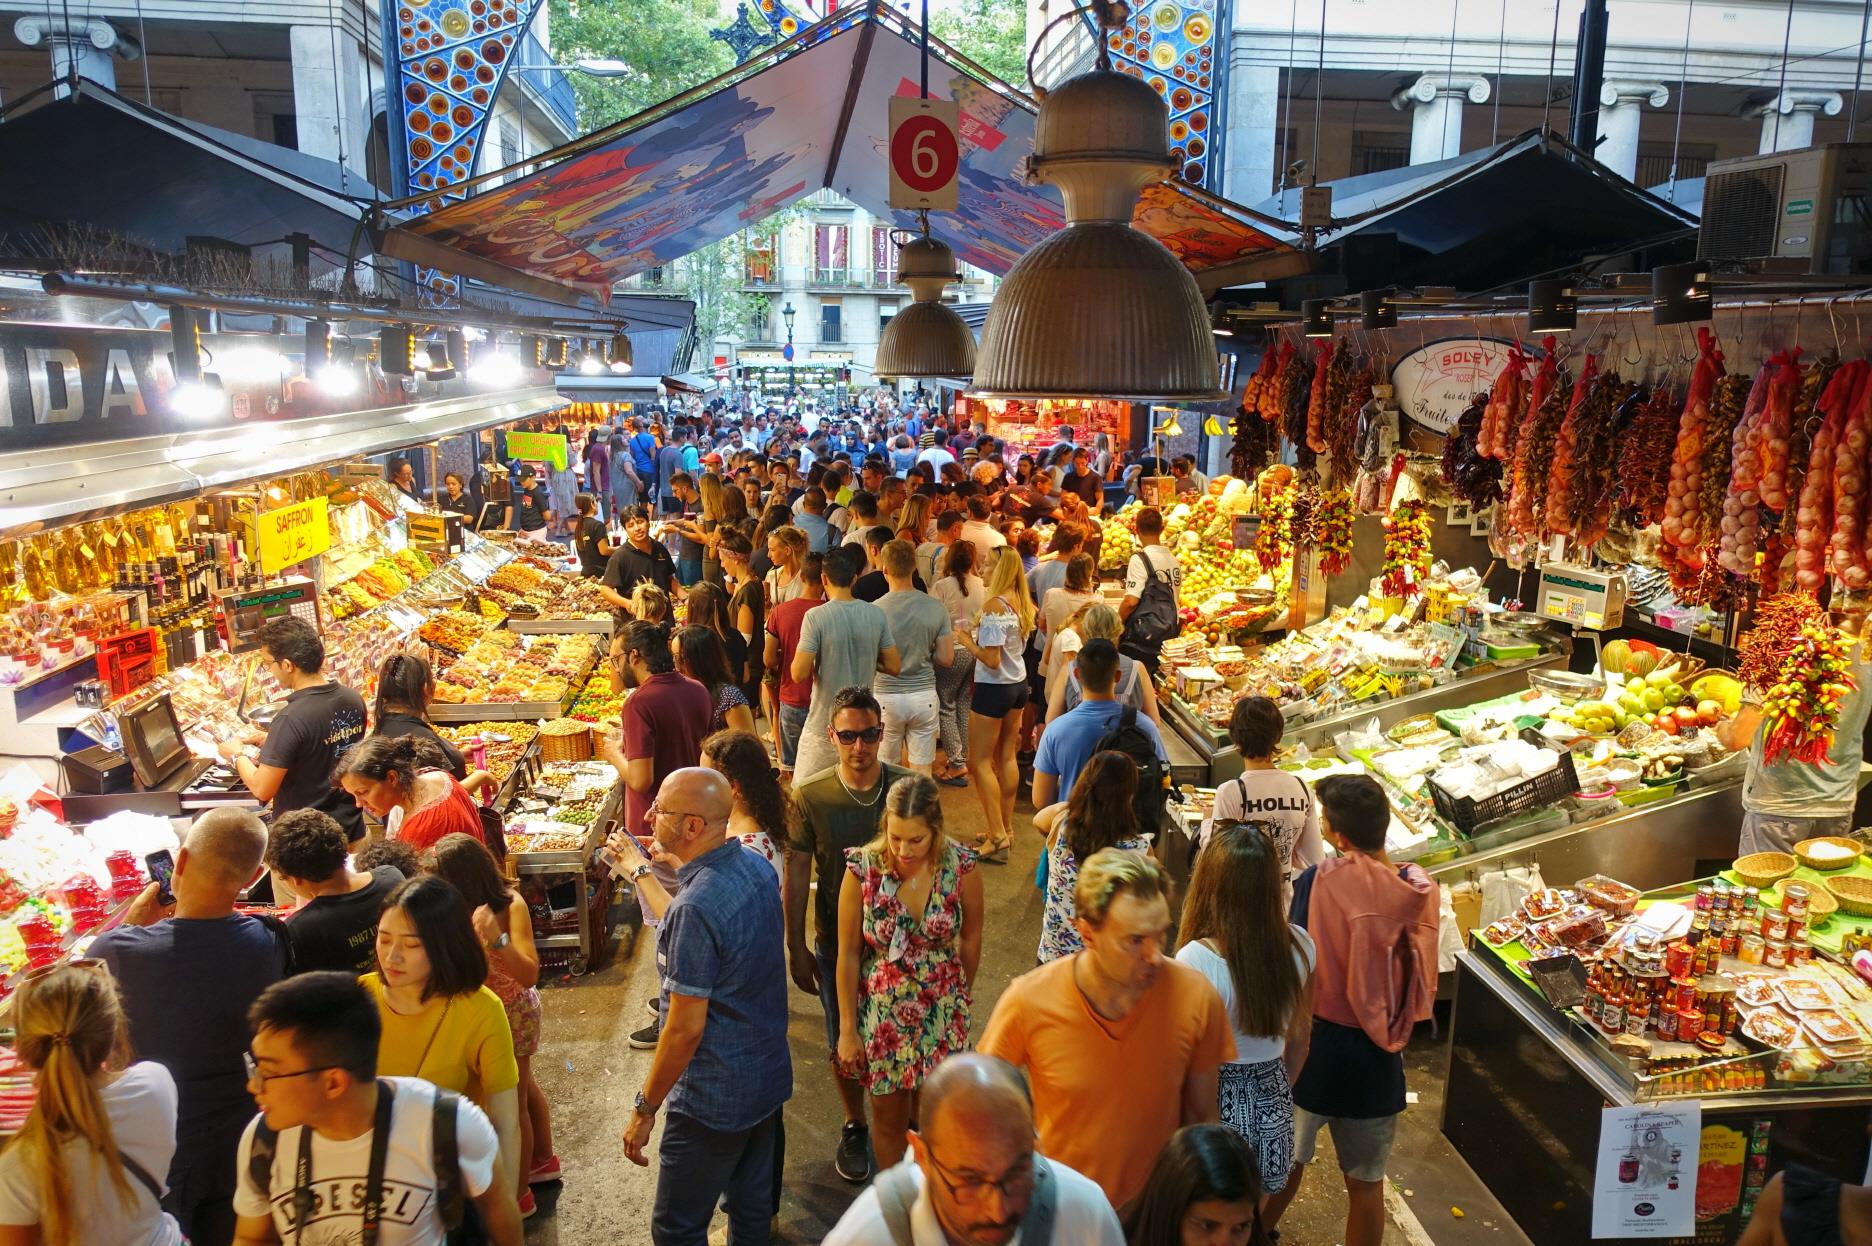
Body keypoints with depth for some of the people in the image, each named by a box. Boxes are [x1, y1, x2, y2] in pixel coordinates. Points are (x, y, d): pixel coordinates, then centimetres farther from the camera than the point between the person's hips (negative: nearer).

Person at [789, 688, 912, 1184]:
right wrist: (797, 948, -4)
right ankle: (855, 1127, 41)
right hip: (836, 942, 0)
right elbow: (797, 877, -7)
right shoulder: (811, 795, -15)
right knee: (844, 1045, 16)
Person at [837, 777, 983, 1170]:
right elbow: (848, 955, -9)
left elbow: (971, 938, 1)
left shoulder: (962, 867, -17)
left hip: (942, 1010, 1)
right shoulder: (863, 869, -20)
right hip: (883, 1011, -1)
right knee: (889, 1118, 15)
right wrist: (847, 1029, -4)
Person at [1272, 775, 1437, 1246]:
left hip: (1318, 1044, -2)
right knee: (1366, 1180, 17)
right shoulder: (1421, 889, -10)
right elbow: (1423, 986, 0)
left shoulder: (1318, 881, -21)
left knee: (1287, 1160, 20)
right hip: (1379, 1054, 2)